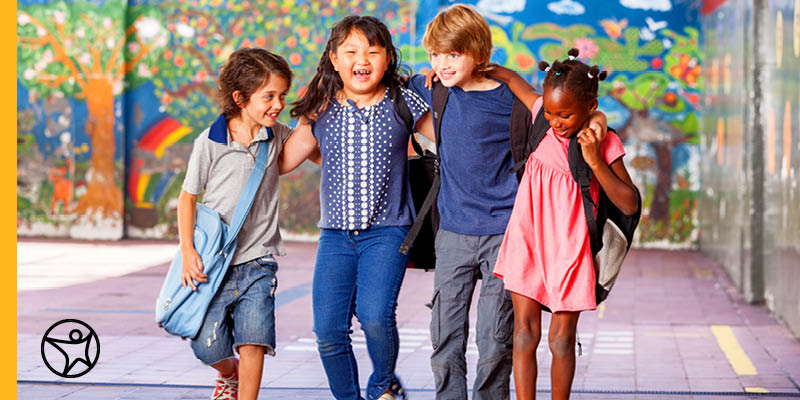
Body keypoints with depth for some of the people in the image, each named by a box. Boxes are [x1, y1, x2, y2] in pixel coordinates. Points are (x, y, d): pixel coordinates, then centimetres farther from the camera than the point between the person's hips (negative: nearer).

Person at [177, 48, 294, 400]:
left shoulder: (278, 136, 1)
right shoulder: (210, 143, -9)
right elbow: (188, 196, 0)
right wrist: (188, 251, -7)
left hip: (258, 259, 1)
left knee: (253, 339, -13)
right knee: (208, 346, 1)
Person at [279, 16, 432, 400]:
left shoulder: (402, 104, 1)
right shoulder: (321, 112, 6)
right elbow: (280, 162, 12)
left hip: (387, 230, -3)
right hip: (335, 234, 3)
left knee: (375, 316, -21)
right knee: (328, 330, -3)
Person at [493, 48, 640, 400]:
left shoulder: (604, 143, -8)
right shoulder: (541, 113, -1)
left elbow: (629, 205, -11)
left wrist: (595, 162, -19)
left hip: (569, 248, -2)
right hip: (528, 239, 2)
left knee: (562, 338, 4)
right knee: (525, 331, 0)